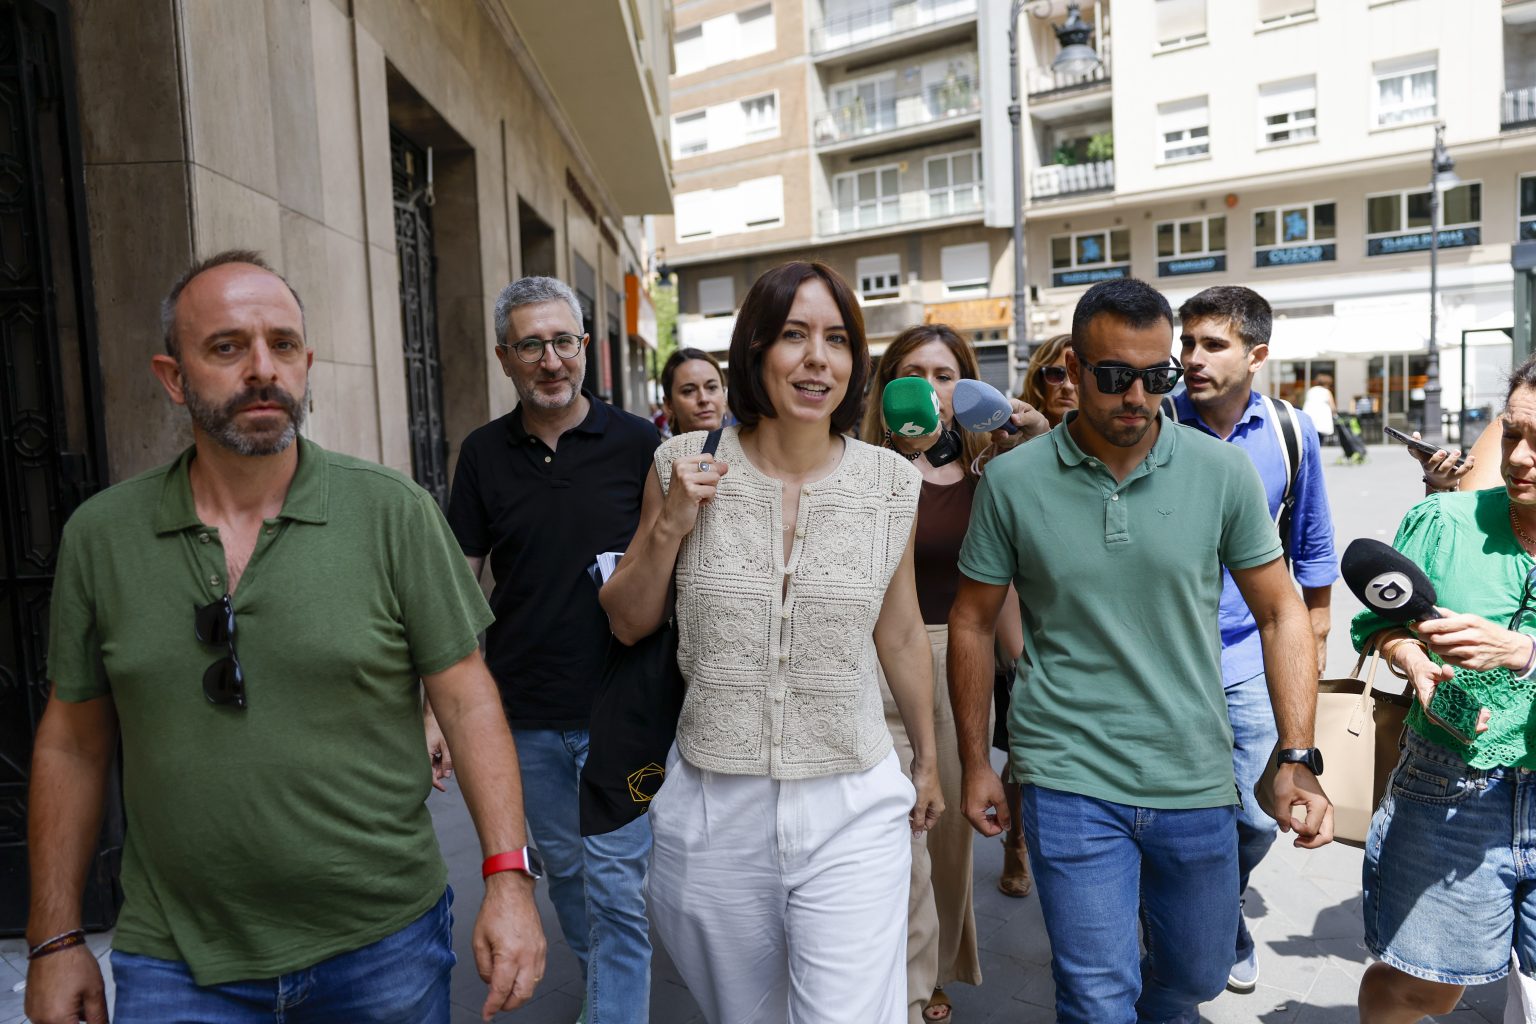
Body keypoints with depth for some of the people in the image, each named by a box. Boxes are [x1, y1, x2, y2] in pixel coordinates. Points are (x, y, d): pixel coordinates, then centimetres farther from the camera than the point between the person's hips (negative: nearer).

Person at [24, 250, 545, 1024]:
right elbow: (72, 741, 6)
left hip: (385, 945, -1)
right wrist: (55, 938, 7)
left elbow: (468, 703, -8)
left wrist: (508, 877, -14)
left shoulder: (396, 515, -10)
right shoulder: (99, 536, -2)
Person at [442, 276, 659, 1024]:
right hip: (525, 714, 3)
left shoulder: (637, 443, -5)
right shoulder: (484, 453, 2)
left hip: (618, 709, -3)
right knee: (564, 870, 20)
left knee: (616, 888, 0)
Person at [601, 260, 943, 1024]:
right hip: (713, 812, 1)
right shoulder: (686, 466, -6)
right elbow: (626, 623, 3)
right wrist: (669, 525, -14)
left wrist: (927, 759, 18)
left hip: (850, 814, 0)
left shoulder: (890, 484, -4)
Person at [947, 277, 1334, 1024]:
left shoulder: (1223, 473, -5)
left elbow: (1280, 612, 2)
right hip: (1071, 783, -2)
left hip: (1196, 780, 3)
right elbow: (972, 622, 1)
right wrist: (975, 763, 3)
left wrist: (1298, 758, -5)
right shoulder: (1012, 480, -7)